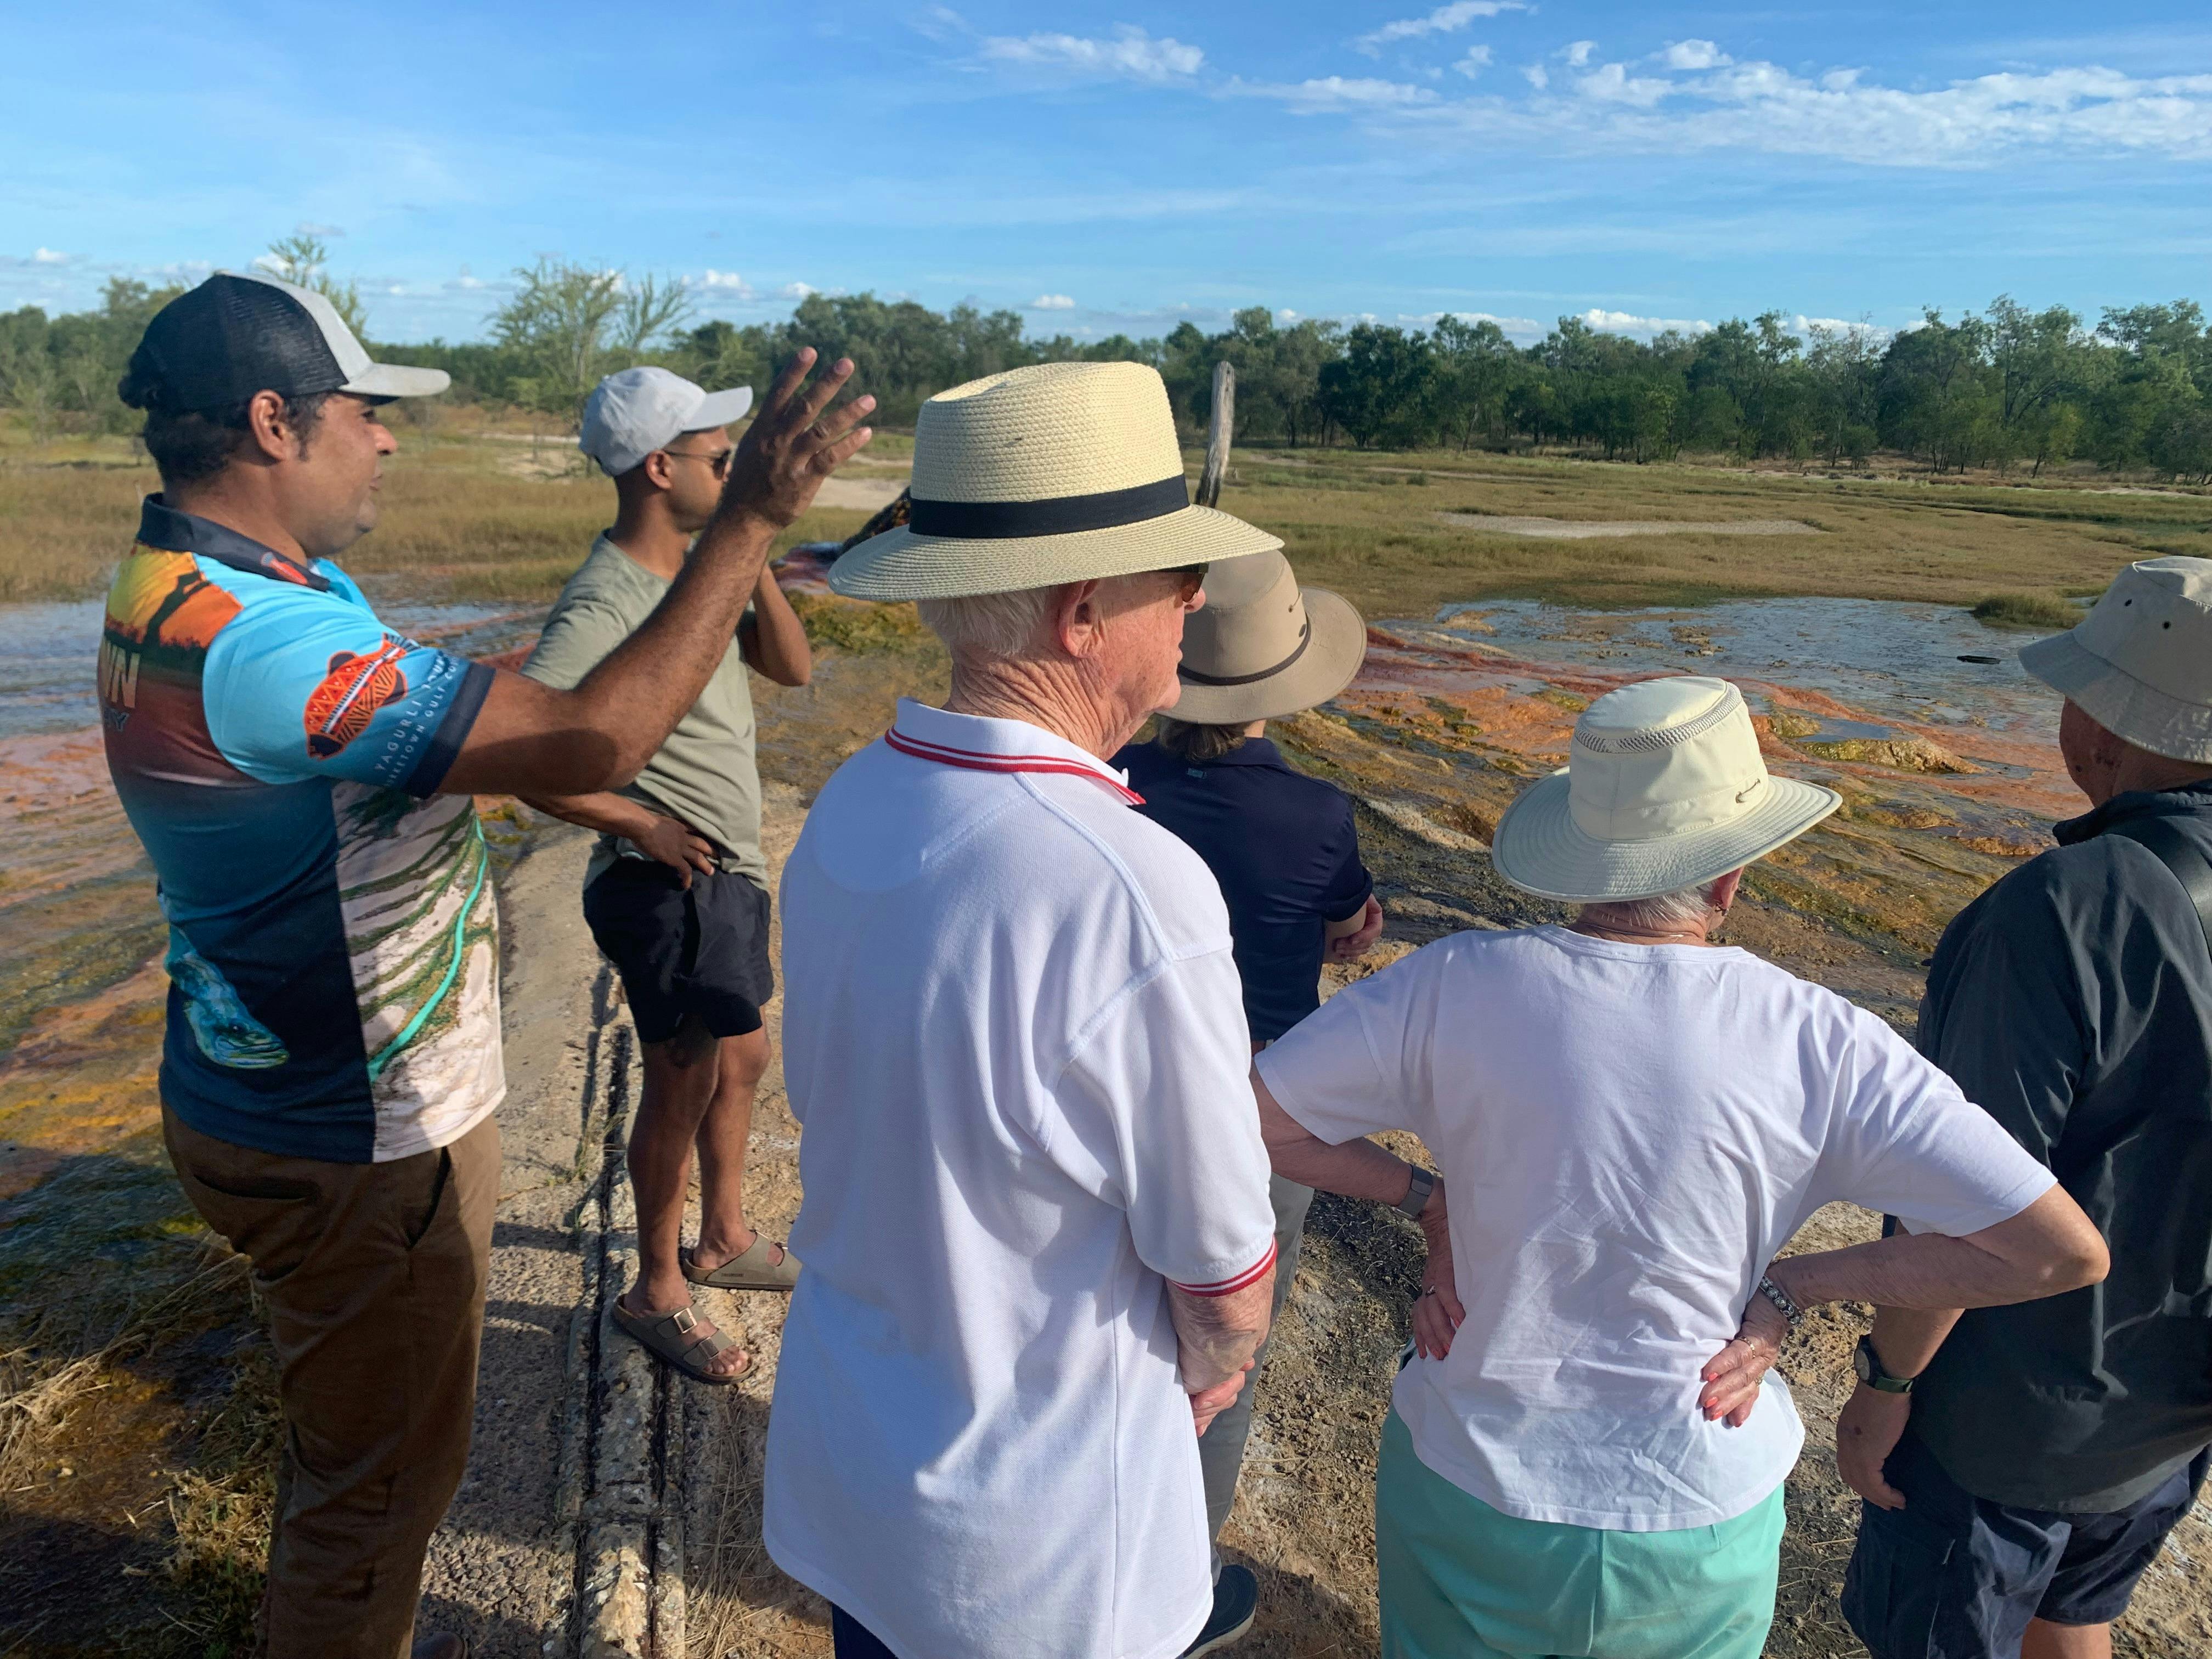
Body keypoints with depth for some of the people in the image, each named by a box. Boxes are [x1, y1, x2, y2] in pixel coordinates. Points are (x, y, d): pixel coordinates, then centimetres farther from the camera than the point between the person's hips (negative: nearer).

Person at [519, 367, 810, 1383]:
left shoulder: (698, 569, 6)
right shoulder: (603, 605, -22)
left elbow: (792, 668, 4)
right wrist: (641, 823, -20)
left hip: (729, 874, 9)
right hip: (668, 881, -9)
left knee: (742, 1058, 21)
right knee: (684, 1082, 4)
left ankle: (724, 1240, 42)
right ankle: (656, 1292, 26)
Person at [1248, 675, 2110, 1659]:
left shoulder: (1456, 985, -20)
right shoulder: (1816, 1043, -18)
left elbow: (1243, 1119, -13)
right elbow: (2065, 1251, -12)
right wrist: (1792, 1288, -8)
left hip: (1470, 1494, 0)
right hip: (1700, 1540, 1)